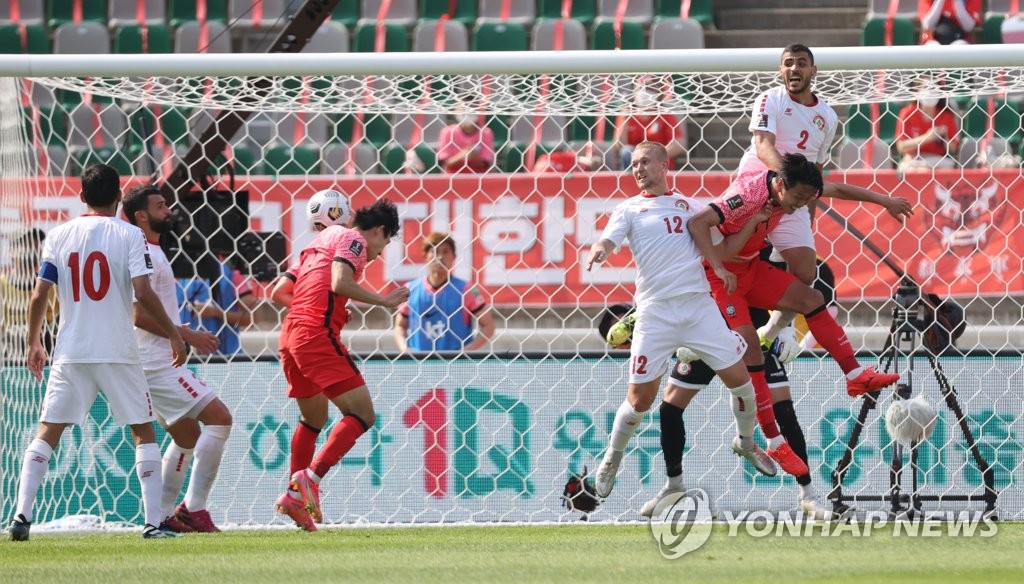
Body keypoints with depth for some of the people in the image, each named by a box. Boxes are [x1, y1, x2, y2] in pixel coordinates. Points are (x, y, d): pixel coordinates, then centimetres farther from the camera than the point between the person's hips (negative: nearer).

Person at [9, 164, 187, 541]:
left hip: (70, 353, 2)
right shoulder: (129, 236, -4)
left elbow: (39, 296, 2)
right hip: (118, 353, -2)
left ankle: (22, 514, -7)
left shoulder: (59, 236, 4)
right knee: (143, 431, 9)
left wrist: (34, 343, 15)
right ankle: (153, 522, 3)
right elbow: (143, 293, -13)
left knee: (47, 433, 7)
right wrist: (173, 335, -2)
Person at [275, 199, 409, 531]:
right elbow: (340, 283, -18)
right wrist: (384, 301, -10)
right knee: (362, 414, -10)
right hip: (318, 334, -10)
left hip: (289, 337, 10)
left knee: (314, 418, 25)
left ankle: (295, 495, 25)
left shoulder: (323, 239, 26)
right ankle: (310, 479, -22)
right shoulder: (353, 240, 1)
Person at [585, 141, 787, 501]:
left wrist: (753, 221, 8)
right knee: (640, 398, -5)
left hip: (699, 306, 2)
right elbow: (607, 241, -7)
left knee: (738, 377, 1)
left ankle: (745, 443, 28)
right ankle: (612, 459, 18)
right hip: (656, 312, -2)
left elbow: (722, 250, 19)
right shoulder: (630, 209, 9)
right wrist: (597, 252, -30)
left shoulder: (689, 207, 16)